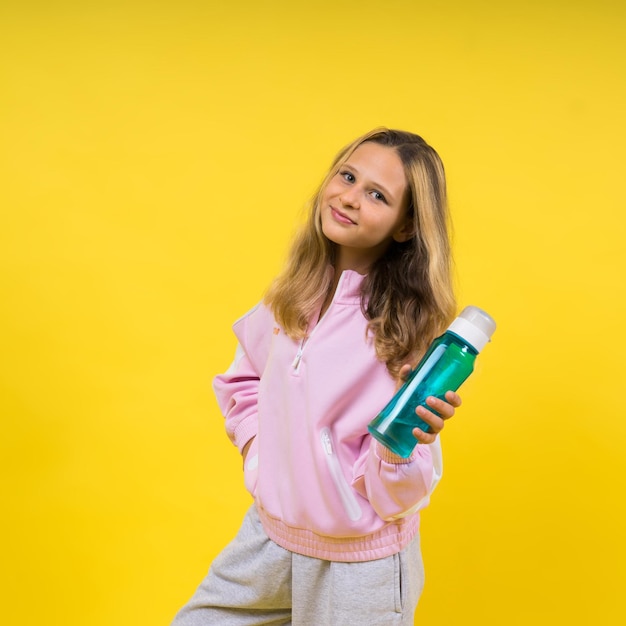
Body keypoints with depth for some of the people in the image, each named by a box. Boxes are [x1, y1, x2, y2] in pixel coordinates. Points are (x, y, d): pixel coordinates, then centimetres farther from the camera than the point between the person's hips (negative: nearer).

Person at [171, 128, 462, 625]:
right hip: (268, 533, 6)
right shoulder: (297, 291, -5)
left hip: (356, 566, -5)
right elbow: (245, 378, 16)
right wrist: (253, 440, 2)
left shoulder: (407, 328, -22)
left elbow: (395, 497, -19)